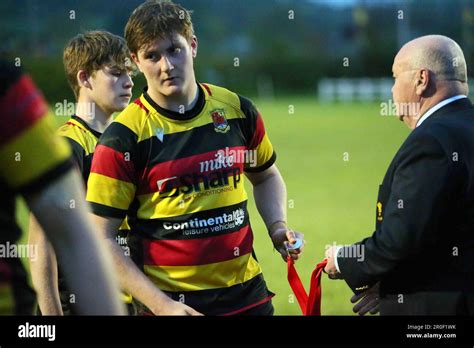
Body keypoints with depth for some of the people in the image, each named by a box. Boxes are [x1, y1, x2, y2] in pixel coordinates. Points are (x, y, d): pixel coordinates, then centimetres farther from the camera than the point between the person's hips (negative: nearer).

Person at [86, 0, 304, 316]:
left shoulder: (237, 110, 2)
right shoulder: (123, 138, -11)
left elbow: (266, 176, 21)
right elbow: (100, 242, -11)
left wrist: (278, 227, 4)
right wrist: (161, 305, -17)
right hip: (172, 303, -4)